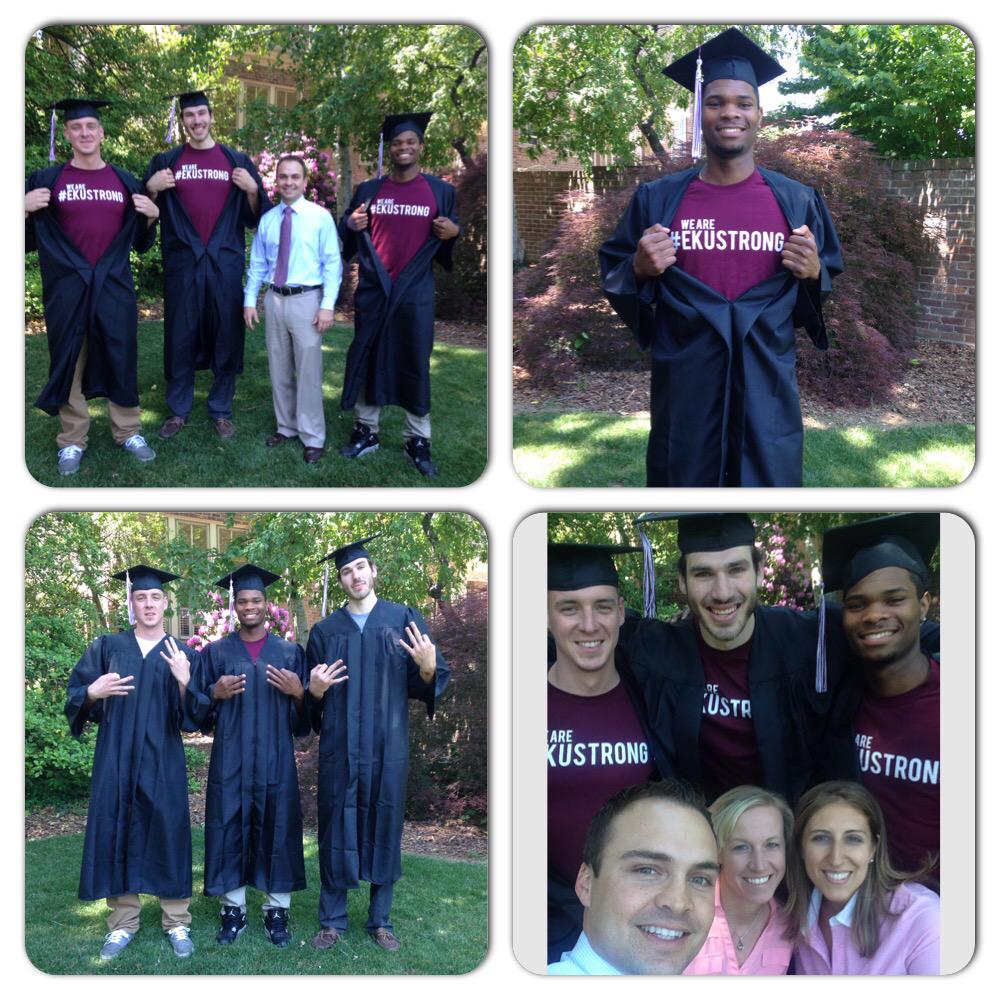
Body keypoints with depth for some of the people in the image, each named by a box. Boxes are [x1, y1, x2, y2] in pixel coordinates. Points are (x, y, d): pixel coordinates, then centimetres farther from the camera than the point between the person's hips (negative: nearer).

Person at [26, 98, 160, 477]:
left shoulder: (125, 182, 8)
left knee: (120, 358, 7)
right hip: (67, 287, -1)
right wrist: (24, 208, -16)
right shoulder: (47, 180, 2)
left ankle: (128, 432, 20)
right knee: (69, 361, 4)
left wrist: (151, 216, -6)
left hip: (114, 286, 1)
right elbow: (25, 236, 2)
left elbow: (141, 242, 13)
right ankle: (72, 441, 13)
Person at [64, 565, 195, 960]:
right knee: (117, 832, 2)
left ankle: (177, 923, 10)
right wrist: (93, 693, -17)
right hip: (116, 760, 1)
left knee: (168, 833, 0)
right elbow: (75, 695, 5)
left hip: (162, 761, -1)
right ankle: (123, 924, 13)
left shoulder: (180, 655, 5)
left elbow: (193, 716, -2)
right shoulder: (107, 647, 6)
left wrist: (184, 681, -19)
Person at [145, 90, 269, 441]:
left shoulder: (237, 161, 8)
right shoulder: (166, 161, 8)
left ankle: (221, 410, 14)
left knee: (225, 335, 3)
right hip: (182, 263, 0)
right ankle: (178, 409, 14)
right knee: (180, 336, 3)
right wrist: (152, 188, -9)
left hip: (224, 263, 0)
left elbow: (255, 216, 7)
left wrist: (252, 190, -11)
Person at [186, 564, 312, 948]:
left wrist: (298, 693, -13)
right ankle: (233, 912, 10)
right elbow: (195, 707, 8)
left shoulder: (290, 652, 6)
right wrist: (215, 694, -11)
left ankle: (277, 912, 9)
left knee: (277, 829, 0)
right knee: (230, 829, 1)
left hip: (275, 760, 0)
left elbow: (307, 714, 7)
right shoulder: (216, 652, 7)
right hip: (230, 760, 0)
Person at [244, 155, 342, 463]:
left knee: (308, 370, -3)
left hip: (306, 300, -4)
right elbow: (257, 265, 13)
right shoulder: (267, 220, 8)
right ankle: (286, 427, 25)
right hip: (274, 299, 4)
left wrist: (328, 305, -13)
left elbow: (332, 263, -6)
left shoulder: (320, 217, -3)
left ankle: (312, 437, 5)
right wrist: (249, 301, 6)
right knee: (279, 369, 12)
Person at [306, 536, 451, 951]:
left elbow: (423, 686, 0)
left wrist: (428, 668, -21)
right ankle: (332, 920, 14)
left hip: (388, 746, 0)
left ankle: (380, 920, 17)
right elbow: (311, 698, 11)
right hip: (340, 747, 1)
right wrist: (316, 691, -11)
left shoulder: (404, 620, 3)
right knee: (337, 827, 3)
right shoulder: (325, 631, 7)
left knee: (383, 826, 5)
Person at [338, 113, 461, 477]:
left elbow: (449, 234, 10)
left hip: (416, 293, -1)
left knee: (415, 365, 2)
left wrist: (453, 232, -13)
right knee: (367, 361, 6)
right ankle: (366, 430, 19)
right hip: (372, 291, 2)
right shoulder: (368, 190, 6)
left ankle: (417, 440, 10)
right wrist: (351, 225, -10)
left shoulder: (440, 191, 3)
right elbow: (347, 236, 12)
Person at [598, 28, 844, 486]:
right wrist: (639, 270, -12)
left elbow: (835, 290, 12)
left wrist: (813, 274, -10)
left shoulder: (797, 202, 5)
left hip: (767, 387, 0)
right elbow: (614, 284, 9)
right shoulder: (656, 200, 4)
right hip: (684, 388, 0)